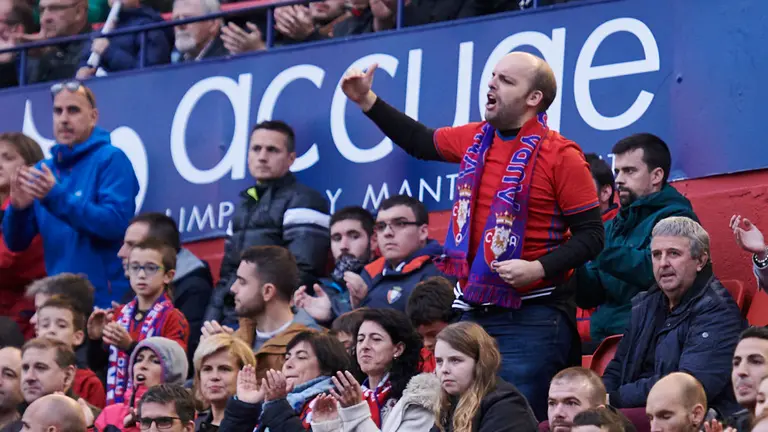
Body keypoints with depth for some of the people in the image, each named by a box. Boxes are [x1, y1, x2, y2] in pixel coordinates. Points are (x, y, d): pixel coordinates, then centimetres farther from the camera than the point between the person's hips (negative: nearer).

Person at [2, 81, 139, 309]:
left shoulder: (111, 159, -6)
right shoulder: (43, 170, 10)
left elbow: (116, 224, -18)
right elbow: (16, 242, 9)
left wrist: (58, 198, -24)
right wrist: (18, 209, -12)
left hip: (106, 300, -5)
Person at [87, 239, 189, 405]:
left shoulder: (174, 319, -5)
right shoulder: (119, 314, 11)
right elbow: (96, 363, 15)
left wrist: (130, 346, -25)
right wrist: (95, 339, -6)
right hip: (116, 402, 5)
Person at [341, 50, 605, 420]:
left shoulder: (560, 155, -10)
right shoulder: (474, 140, 9)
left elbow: (591, 236, -9)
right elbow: (420, 143, 28)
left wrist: (539, 269, -22)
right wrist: (366, 101, 23)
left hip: (531, 318, -7)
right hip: (475, 312, 7)